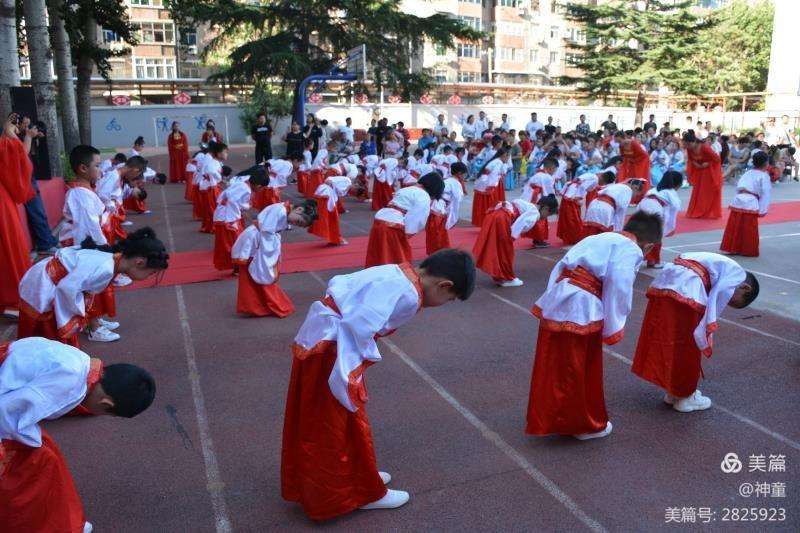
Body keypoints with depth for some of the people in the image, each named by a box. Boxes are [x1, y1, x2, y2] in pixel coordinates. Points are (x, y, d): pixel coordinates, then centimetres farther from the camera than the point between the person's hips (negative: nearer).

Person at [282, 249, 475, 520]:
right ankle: (363, 492, 26)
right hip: (328, 348, -9)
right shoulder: (408, 294, -19)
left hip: (318, 336, 10)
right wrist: (368, 358, -13)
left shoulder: (397, 273, 7)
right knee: (339, 425, 8)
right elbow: (360, 326, -29)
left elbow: (338, 282, 11)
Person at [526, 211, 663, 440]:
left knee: (552, 368, 20)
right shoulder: (631, 249, -1)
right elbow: (618, 286, -15)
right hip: (581, 310, -8)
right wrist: (613, 329, -7)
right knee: (583, 372, 11)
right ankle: (586, 425, 30)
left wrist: (554, 301, 19)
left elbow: (560, 267, 19)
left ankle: (547, 420, 36)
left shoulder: (598, 239, 22)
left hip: (555, 302, 8)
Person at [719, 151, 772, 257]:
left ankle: (730, 248, 18)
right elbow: (765, 194, -3)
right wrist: (762, 210, 0)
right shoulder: (764, 176, 2)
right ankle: (749, 251, 12)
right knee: (749, 230, 4)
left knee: (735, 227, 11)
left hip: (737, 201, 6)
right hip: (750, 203, -6)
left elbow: (738, 187, 19)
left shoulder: (747, 173, 20)